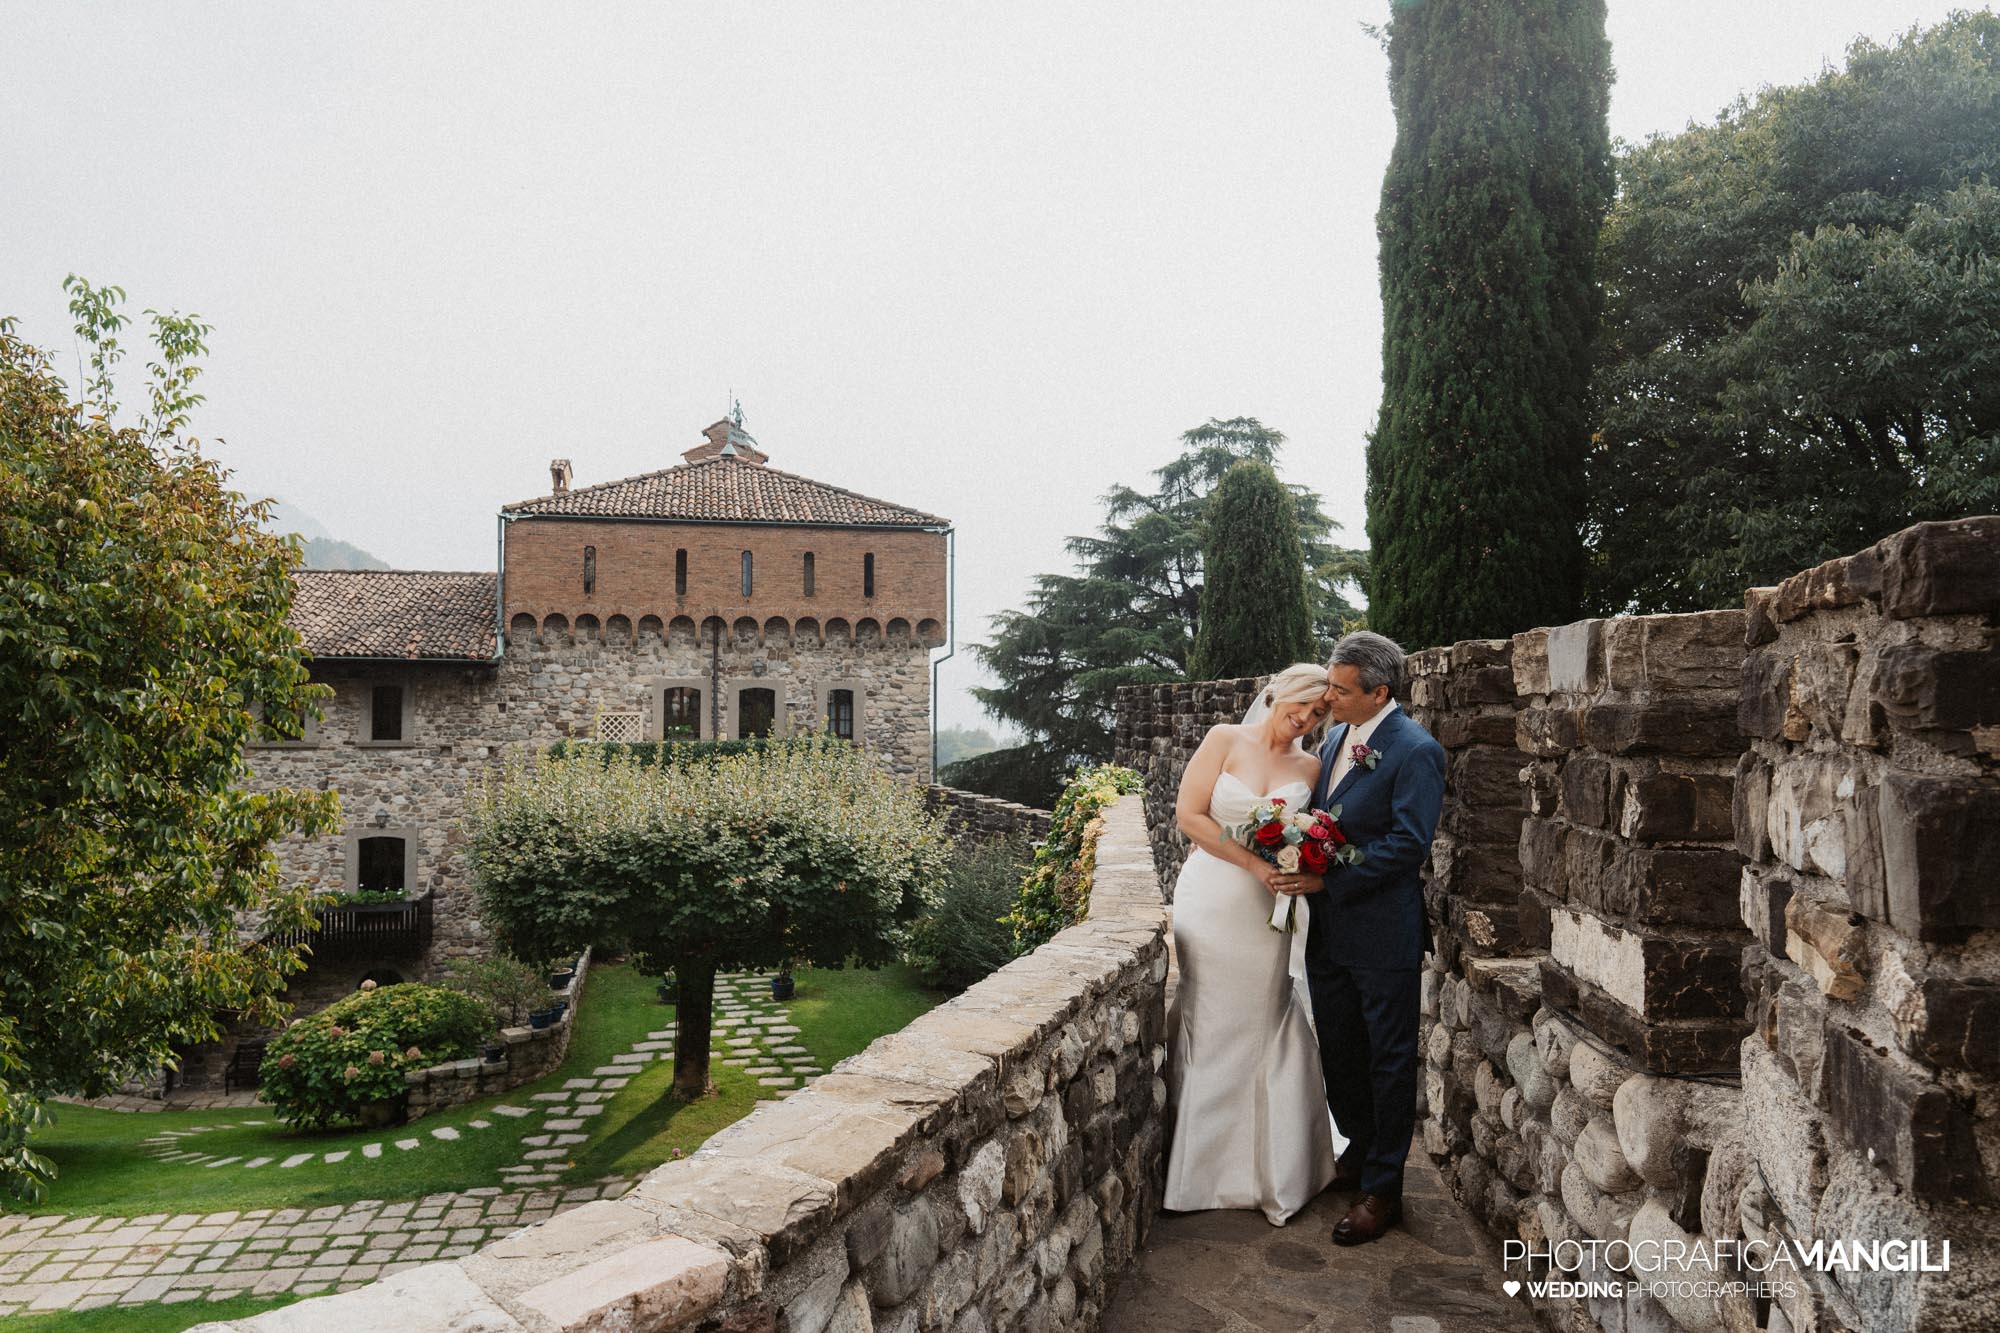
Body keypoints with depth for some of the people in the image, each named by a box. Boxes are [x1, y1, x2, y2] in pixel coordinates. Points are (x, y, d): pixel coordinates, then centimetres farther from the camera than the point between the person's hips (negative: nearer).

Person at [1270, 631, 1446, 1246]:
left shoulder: (1415, 751, -16)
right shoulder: (1334, 741, 9)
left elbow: (1406, 845, -21)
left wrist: (1326, 879, -23)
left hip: (1383, 934, -8)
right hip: (1328, 929, 8)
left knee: (1388, 1061, 6)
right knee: (1338, 1052, 19)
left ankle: (1383, 1189, 19)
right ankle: (1359, 1154, 39)